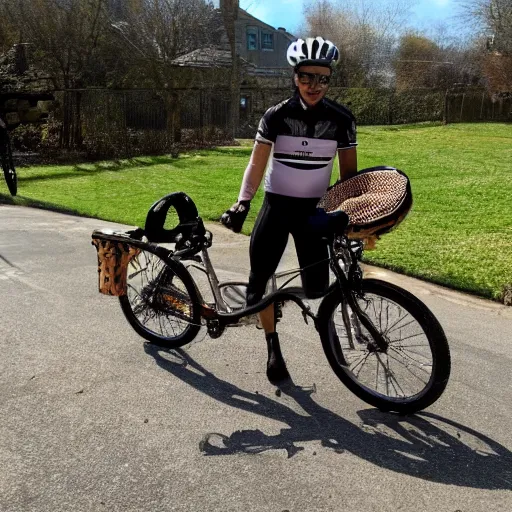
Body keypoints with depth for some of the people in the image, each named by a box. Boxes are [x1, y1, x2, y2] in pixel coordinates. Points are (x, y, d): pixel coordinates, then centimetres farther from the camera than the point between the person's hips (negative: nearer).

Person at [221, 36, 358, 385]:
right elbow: (257, 164, -8)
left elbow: (349, 170, 3)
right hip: (276, 205, 0)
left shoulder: (342, 119, -4)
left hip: (314, 209, 0)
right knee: (260, 278, -5)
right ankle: (273, 348, 15)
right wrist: (242, 203, -21)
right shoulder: (277, 115, -7)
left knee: (316, 290, -4)